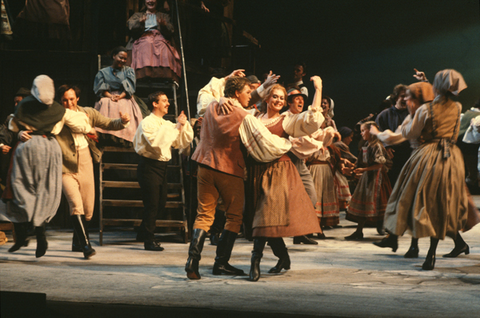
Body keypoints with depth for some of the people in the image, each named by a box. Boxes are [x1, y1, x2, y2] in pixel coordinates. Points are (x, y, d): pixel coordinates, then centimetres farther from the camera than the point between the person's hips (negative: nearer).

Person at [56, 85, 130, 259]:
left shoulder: (87, 113, 6)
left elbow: (109, 124, 10)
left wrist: (122, 121, -10)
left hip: (86, 167, 4)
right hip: (66, 169, -4)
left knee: (88, 210, 10)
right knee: (76, 205, -21)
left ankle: (77, 242, 32)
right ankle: (86, 245, -18)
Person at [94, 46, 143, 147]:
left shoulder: (129, 70, 20)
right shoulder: (103, 72, 20)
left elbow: (129, 86, 4)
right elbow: (101, 88, 5)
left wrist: (120, 96, -15)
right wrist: (110, 96, -16)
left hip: (124, 98, 0)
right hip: (108, 98, 0)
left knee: (123, 106, -36)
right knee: (105, 105, -36)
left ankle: (123, 139, -42)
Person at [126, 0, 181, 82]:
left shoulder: (164, 16, 31)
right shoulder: (138, 15, 30)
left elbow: (170, 30, 13)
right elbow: (130, 24, 7)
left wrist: (163, 24, -11)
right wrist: (140, 22, -17)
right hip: (143, 37, 0)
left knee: (163, 47, -38)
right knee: (146, 47, -39)